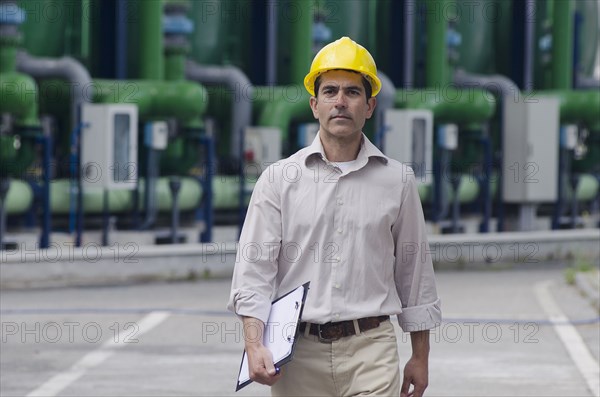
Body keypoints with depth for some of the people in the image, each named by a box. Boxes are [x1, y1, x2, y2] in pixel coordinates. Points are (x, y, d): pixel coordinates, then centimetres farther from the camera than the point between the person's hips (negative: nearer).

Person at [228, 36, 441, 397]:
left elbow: (414, 272, 13)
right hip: (299, 351, 1)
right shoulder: (279, 179, 5)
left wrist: (420, 357, 13)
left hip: (371, 349, -1)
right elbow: (254, 268, -1)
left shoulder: (398, 180, 8)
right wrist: (255, 346, -14)